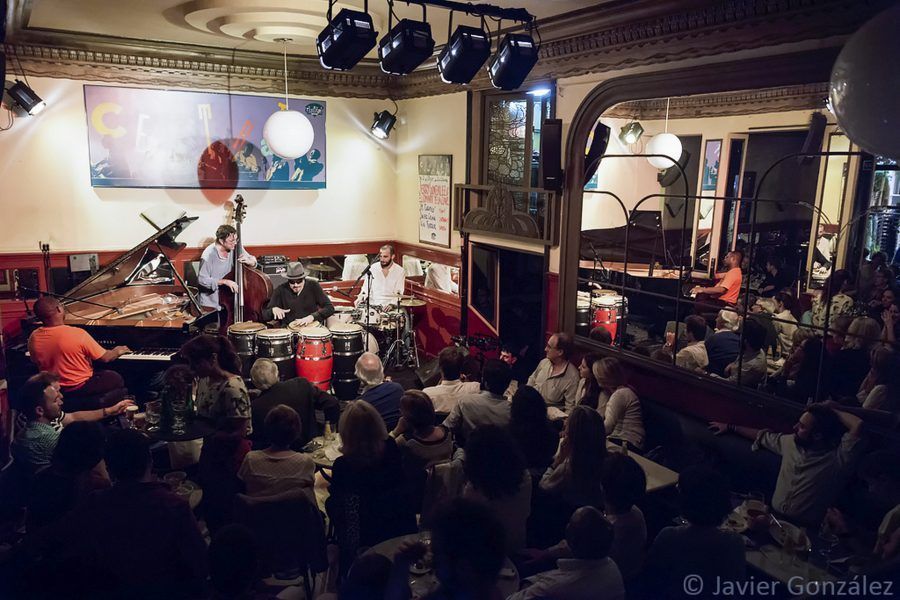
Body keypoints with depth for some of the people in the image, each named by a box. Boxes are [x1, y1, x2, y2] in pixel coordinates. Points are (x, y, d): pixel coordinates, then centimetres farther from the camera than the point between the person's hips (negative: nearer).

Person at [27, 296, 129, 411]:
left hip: (52, 389, 6)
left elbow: (35, 362, 8)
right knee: (117, 379, 18)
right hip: (80, 388, -6)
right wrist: (118, 351, 7)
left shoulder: (33, 338, -11)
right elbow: (105, 358, -14)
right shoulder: (78, 334, -26)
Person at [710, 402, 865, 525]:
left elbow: (858, 425, -28)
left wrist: (833, 410, -9)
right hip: (774, 516, 6)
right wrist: (730, 427, 34)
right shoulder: (790, 442, 7)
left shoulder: (837, 457, -13)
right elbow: (763, 436, 26)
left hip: (803, 528, -6)